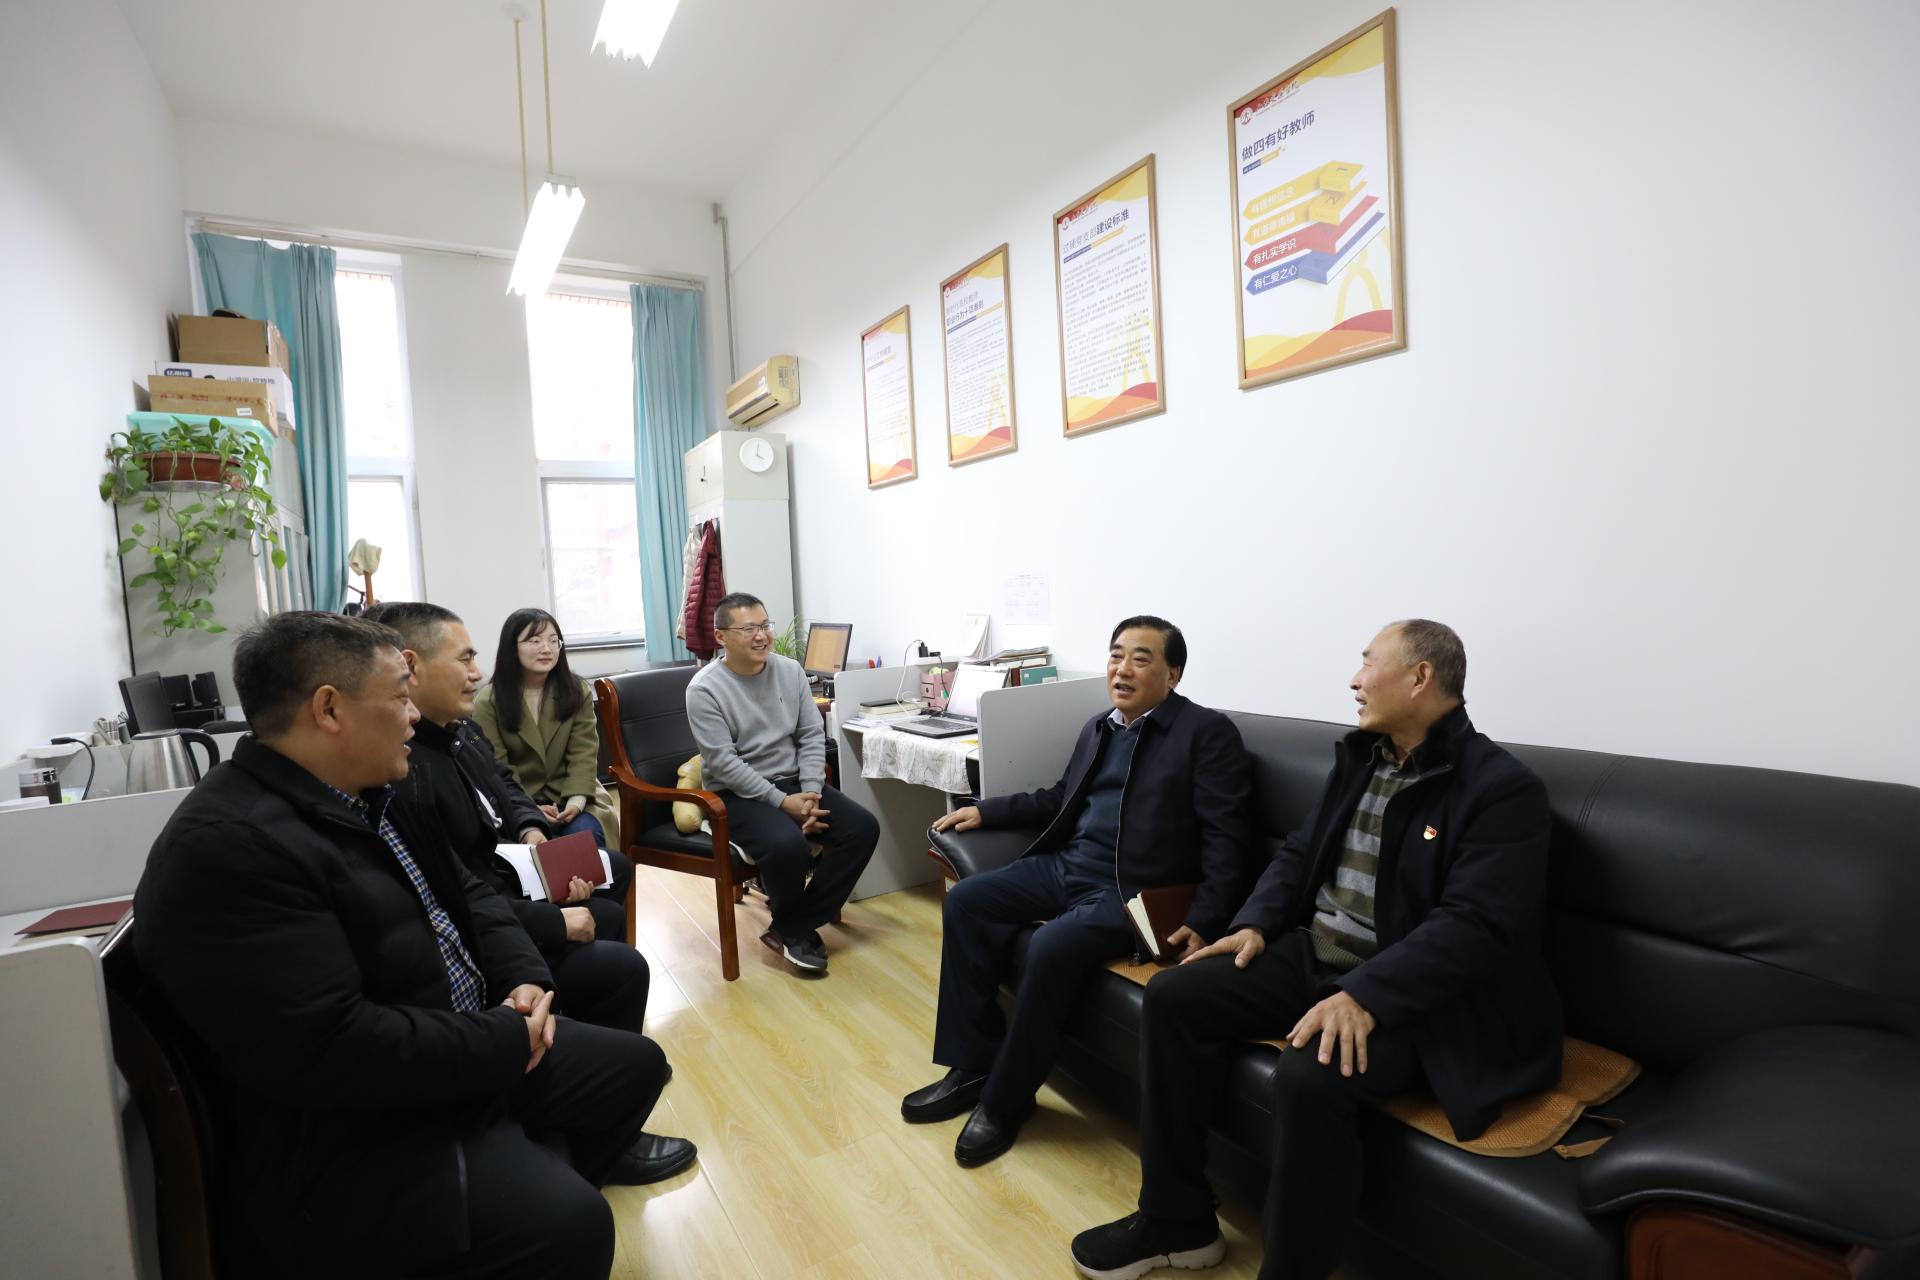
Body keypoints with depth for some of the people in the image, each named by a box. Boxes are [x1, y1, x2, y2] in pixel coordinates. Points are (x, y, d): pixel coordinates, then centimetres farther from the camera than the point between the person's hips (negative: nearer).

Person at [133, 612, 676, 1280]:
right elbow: (330, 1048, -31)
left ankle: (538, 1170, 30)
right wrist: (506, 1041, -20)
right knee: (567, 1225, -25)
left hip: (462, 1055, 10)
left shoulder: (371, 794, 6)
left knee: (634, 1064, 14)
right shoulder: (225, 846, -25)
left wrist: (523, 978, -4)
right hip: (348, 1136, -9)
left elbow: (465, 895, 15)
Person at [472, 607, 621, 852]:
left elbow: (583, 753, -4)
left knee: (585, 832, -26)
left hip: (568, 792, 2)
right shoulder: (487, 702, -5)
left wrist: (577, 800, -21)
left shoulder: (577, 691, 1)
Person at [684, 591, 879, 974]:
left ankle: (792, 928, -5)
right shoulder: (704, 688, -12)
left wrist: (811, 792, -11)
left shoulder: (790, 670, 3)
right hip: (739, 793, -6)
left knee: (863, 828, -13)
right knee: (788, 845, -34)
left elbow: (812, 737, 4)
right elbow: (724, 763, -17)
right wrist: (782, 802, -21)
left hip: (794, 782, 6)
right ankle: (794, 922, 1)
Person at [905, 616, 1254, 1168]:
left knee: (1052, 948, -30)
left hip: (1132, 890, -8)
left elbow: (1225, 838, -11)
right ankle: (973, 1066, 4)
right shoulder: (1098, 727, 15)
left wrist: (1204, 921, -21)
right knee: (966, 901, -5)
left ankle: (1006, 1098, -6)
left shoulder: (1207, 731, -7)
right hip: (1065, 866, 8)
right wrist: (984, 810, 19)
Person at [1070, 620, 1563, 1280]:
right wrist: (1255, 924, -1)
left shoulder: (1503, 788, -13)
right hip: (1312, 955, 7)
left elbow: (1474, 926, -23)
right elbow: (1299, 853, 15)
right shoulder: (1359, 755, 10)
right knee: (1173, 996, -6)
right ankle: (1176, 1222, 7)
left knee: (1308, 1076, -34)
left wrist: (1365, 996, -32)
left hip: (1410, 991, -7)